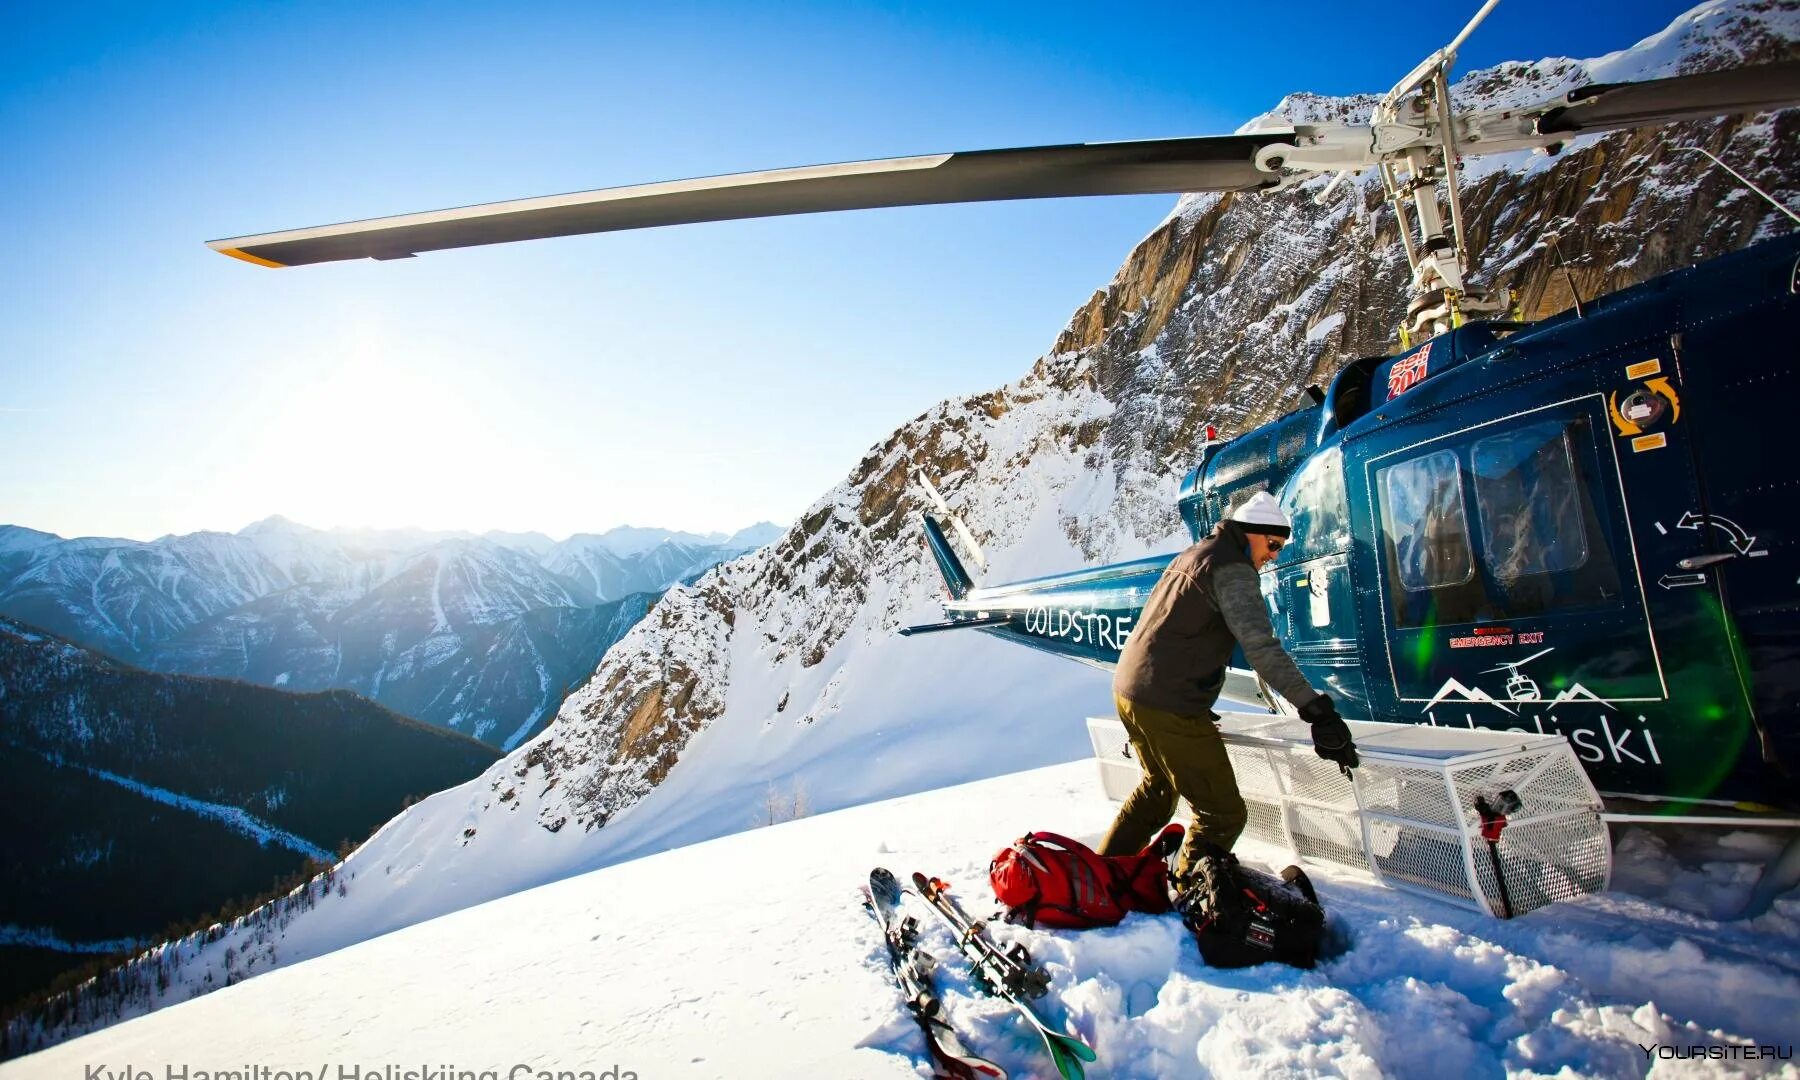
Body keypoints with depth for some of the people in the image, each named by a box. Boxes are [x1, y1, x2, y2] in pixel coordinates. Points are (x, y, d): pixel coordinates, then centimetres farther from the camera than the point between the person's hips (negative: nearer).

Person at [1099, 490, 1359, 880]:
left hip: (1127, 688, 10)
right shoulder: (1231, 568, -11)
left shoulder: (1190, 556, 19)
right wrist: (1316, 709, -27)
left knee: (1159, 784, 30)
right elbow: (1260, 645, -24)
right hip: (1169, 706, -10)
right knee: (1223, 814, 3)